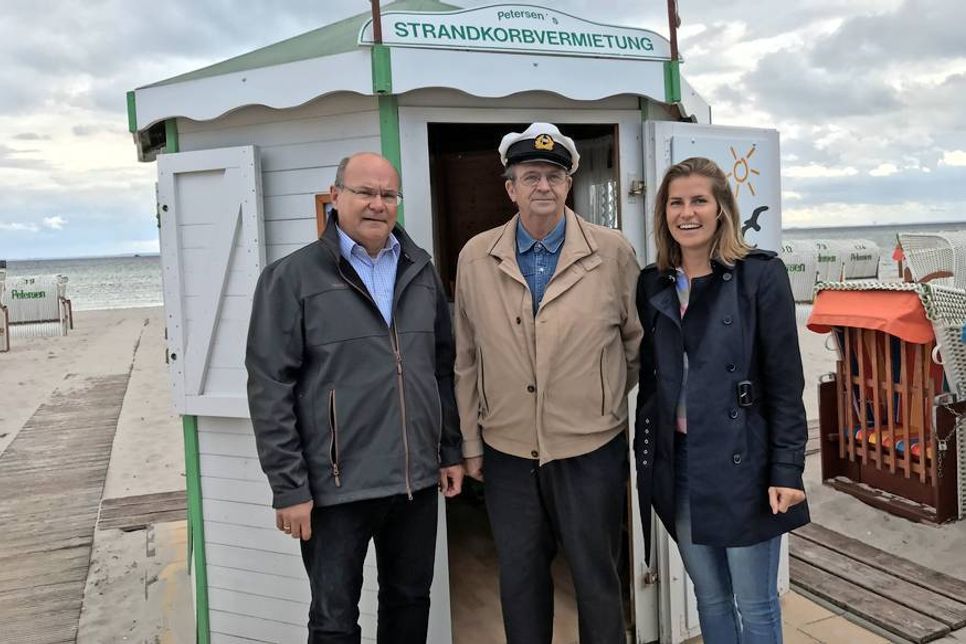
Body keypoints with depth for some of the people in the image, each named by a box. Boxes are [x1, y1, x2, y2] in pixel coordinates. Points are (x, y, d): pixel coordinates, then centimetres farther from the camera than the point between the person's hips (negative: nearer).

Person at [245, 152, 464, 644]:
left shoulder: (420, 271, 8)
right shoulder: (291, 277, -7)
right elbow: (270, 389, -9)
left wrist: (450, 451, 10)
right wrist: (289, 487, -11)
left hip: (417, 477, 5)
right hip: (336, 484, -4)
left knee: (410, 602, 19)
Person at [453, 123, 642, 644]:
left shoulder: (612, 251, -6)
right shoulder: (476, 257, -1)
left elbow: (638, 340, 6)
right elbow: (466, 360, 4)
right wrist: (471, 443, 6)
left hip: (592, 448, -1)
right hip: (508, 450, 2)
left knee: (597, 581, 13)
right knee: (519, 582, 16)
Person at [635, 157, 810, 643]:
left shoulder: (760, 274, -7)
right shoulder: (652, 284, 7)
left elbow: (786, 383, -8)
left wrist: (787, 471, -12)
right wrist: (645, 457, 9)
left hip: (741, 463, -4)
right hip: (676, 465, 4)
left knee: (754, 605, 9)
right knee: (710, 597, 17)